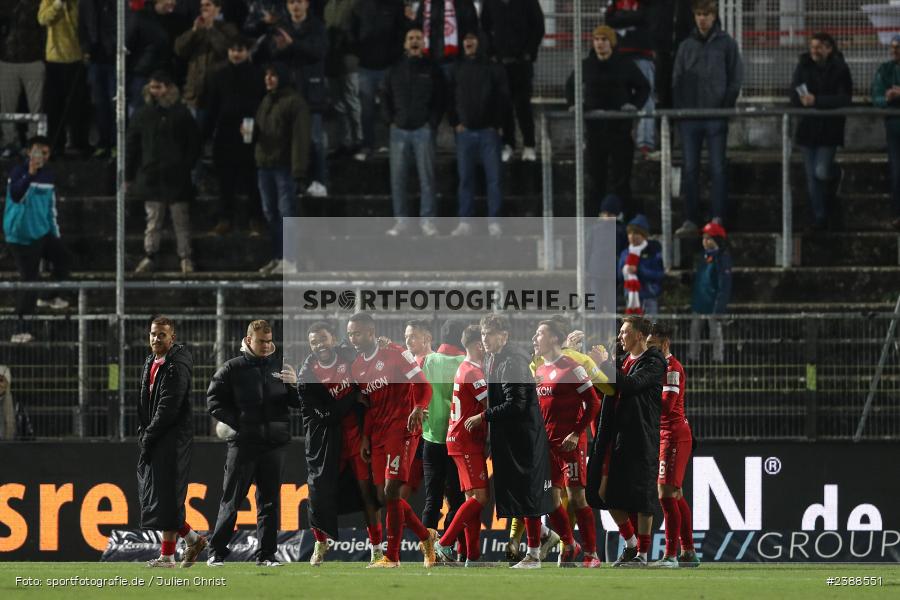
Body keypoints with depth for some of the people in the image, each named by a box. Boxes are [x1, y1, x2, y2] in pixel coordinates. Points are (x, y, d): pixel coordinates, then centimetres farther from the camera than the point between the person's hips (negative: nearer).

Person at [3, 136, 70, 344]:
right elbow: (15, 195, -36)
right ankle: (22, 330, -4)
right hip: (21, 237, -7)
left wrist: (55, 233, 20)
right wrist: (30, 174, -47)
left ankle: (49, 297, 33)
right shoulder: (19, 172, -15)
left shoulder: (48, 175, 8)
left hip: (42, 233, 7)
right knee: (30, 281, -10)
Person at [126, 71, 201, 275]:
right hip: (150, 178, 2)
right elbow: (131, 146, 9)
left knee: (181, 219, 3)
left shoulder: (181, 114, 0)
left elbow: (194, 144, 4)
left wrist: (187, 166, -6)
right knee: (153, 220, 5)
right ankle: (149, 256, 10)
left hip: (177, 178, -2)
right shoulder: (143, 115, 6)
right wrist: (128, 175, 6)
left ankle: (185, 258, 9)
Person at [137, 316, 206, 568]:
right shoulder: (151, 363, 15)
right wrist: (143, 434, 10)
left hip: (173, 440, -9)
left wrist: (148, 436, -14)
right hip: (152, 441, 9)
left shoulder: (177, 367, -13)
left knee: (166, 496, -8)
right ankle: (192, 539, 22)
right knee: (150, 493, 10)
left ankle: (167, 555, -5)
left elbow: (168, 409, -18)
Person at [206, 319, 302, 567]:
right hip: (243, 442, -3)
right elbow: (214, 402, 1)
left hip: (275, 443, 3)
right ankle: (217, 551, 3)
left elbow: (297, 403, 6)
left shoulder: (281, 366, 9)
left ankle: (266, 554, 9)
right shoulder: (232, 369, 2)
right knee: (231, 499, -1)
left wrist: (295, 386, -15)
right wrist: (238, 423, -9)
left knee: (270, 500, 5)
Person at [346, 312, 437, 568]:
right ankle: (426, 536, 23)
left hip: (402, 430, -8)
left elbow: (423, 386, -10)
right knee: (384, 496, 4)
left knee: (391, 491, -14)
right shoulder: (357, 367, 14)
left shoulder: (396, 355, -8)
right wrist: (365, 438, 15)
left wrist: (418, 408, -28)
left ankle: (392, 557, -11)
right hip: (378, 437, 8)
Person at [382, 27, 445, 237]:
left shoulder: (431, 70, 6)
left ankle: (427, 220, -2)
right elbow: (386, 96, 18)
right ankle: (400, 220, 4)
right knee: (397, 178, 0)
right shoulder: (396, 71, 13)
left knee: (426, 176, -5)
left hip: (423, 130, -2)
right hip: (399, 130, 2)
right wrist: (391, 119, 6)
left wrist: (432, 122, -4)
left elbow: (440, 100, 5)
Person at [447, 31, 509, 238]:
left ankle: (494, 221, -2)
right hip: (464, 132, 3)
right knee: (465, 178, 3)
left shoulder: (493, 69, 4)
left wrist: (496, 124, -5)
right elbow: (450, 99, 14)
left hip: (488, 130, -3)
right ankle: (465, 222, 5)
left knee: (494, 177, -5)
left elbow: (503, 98, 1)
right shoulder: (458, 70, 12)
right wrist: (455, 122, 2)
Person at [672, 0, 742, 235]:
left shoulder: (726, 44, 4)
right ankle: (690, 220, 4)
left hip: (716, 116, -3)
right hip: (690, 116, 3)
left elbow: (735, 79, 2)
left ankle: (718, 217, -2)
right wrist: (680, 110, 1)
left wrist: (726, 107, -7)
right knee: (690, 169, 1)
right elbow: (677, 81, 12)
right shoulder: (686, 46, 12)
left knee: (718, 168, -3)